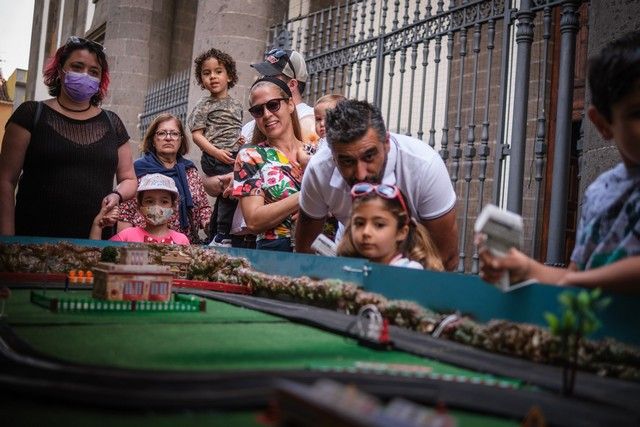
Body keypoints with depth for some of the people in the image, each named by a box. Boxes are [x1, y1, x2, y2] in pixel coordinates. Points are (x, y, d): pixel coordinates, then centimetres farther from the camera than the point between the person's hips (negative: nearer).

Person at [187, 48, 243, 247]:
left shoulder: (236, 104, 16)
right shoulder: (204, 105, -1)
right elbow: (197, 135, -5)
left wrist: (242, 140, 2)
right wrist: (217, 152, -18)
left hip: (234, 156, 7)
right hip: (215, 158, -7)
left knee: (225, 194, 13)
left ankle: (215, 234, 27)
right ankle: (223, 236, -17)